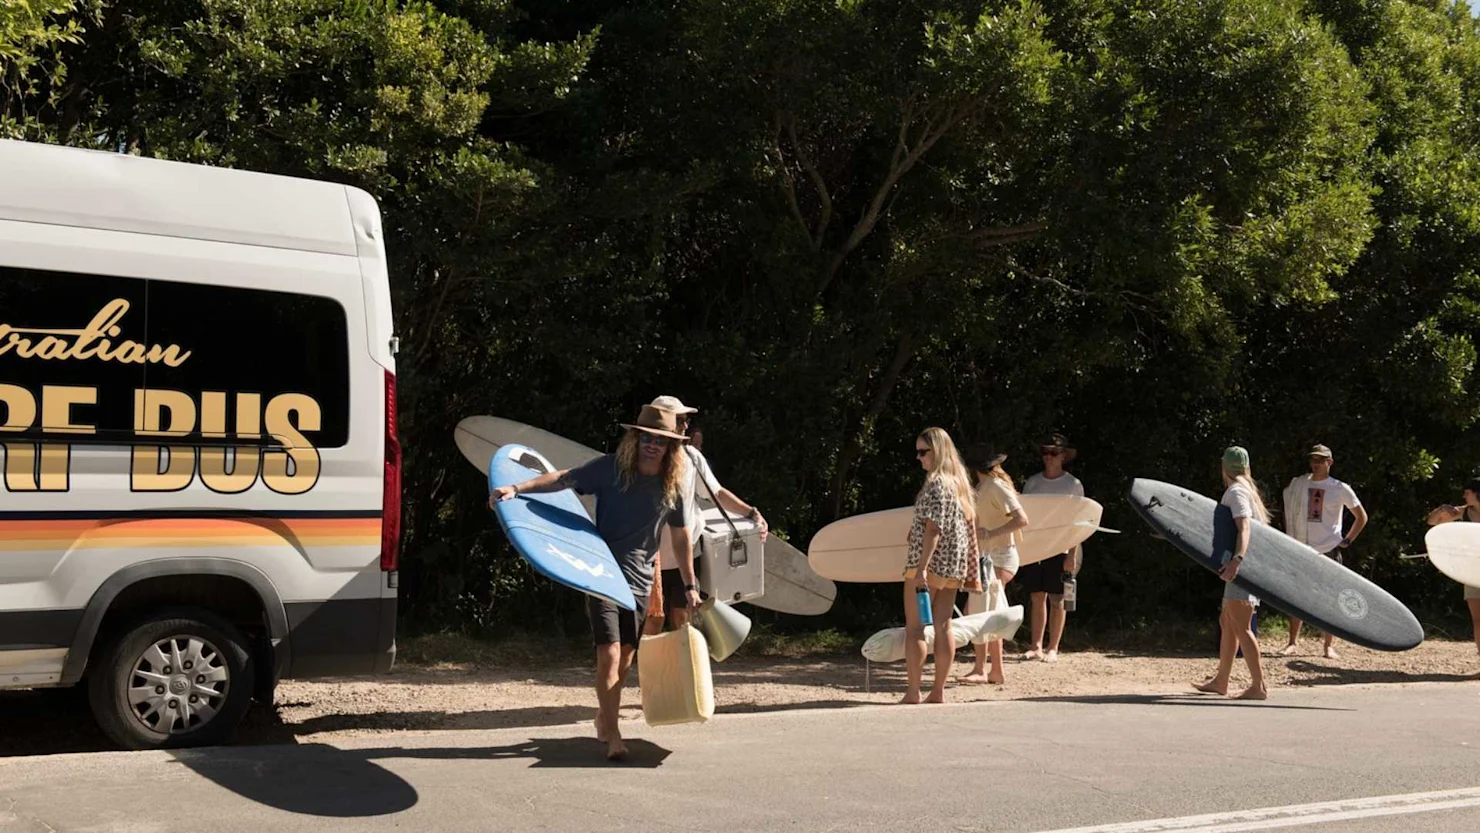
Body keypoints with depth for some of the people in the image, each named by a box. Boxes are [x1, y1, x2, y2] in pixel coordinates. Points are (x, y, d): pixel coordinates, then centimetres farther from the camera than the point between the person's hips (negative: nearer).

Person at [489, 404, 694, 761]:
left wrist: (689, 585, 15)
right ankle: (613, 738, -7)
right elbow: (562, 479, -14)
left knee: (624, 661, 11)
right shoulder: (611, 469, -9)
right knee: (609, 654, -13)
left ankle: (603, 721, 32)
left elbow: (680, 537, 10)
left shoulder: (673, 486, 0)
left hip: (640, 581, 4)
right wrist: (517, 488, -28)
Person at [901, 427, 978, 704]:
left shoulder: (935, 484, -14)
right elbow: (970, 523, 15)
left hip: (928, 563, -8)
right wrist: (972, 565, 19)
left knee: (914, 628, -3)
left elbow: (933, 528, -21)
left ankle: (913, 692, -4)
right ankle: (939, 691, 9)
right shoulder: (961, 482, 12)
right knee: (943, 626, 8)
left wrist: (921, 567, -25)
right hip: (954, 566, 8)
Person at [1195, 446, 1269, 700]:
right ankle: (1220, 681, 23)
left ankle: (1258, 686, -13)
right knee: (1228, 622, 16)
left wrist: (1237, 559, -37)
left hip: (1243, 565, -10)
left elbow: (1244, 528, -24)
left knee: (1240, 626, -12)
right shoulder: (1248, 491, 19)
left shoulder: (1236, 492, -10)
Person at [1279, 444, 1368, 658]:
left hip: (1329, 551, -2)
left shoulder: (1340, 489, -2)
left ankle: (1329, 646, 9)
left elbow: (1362, 516, 6)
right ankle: (1292, 643, 8)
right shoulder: (1297, 484, 5)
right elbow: (1289, 512, 16)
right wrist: (1290, 539, 8)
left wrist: (1347, 540, 0)